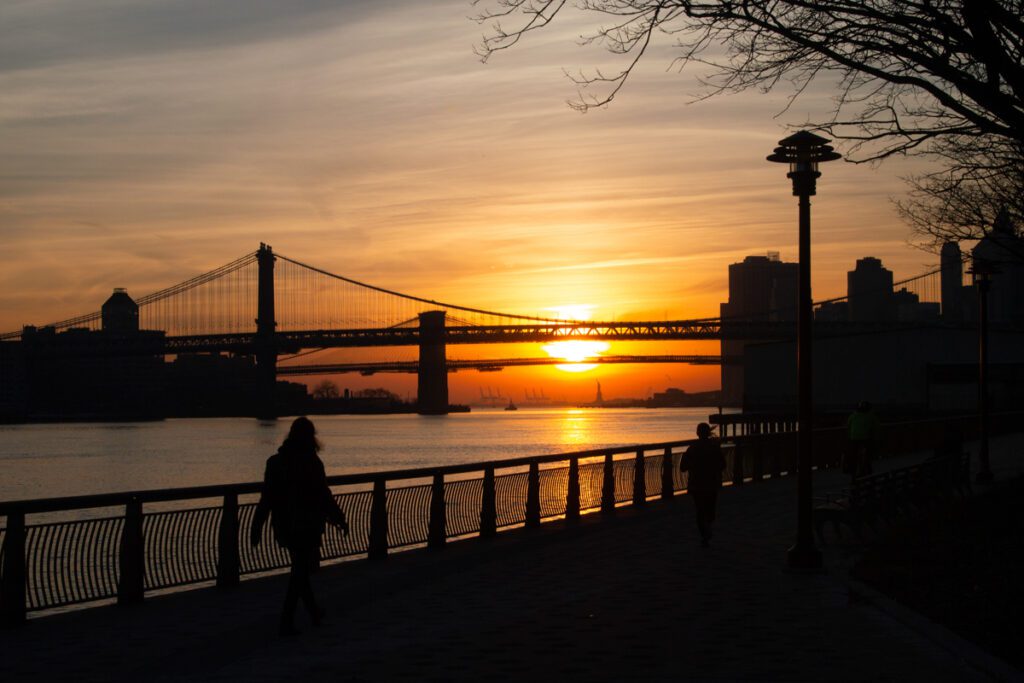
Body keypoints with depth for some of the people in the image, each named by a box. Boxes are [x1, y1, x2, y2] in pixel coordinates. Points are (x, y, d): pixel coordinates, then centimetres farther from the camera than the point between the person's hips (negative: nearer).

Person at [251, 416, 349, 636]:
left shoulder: (275, 461, 1)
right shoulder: (312, 462, -14)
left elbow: (266, 498, 2)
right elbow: (323, 496, -11)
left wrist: (257, 527, 6)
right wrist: (340, 519, 0)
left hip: (284, 526, 6)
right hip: (307, 525, -6)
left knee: (300, 568, 21)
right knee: (300, 571, 2)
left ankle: (314, 612, 34)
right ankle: (287, 621, -4)